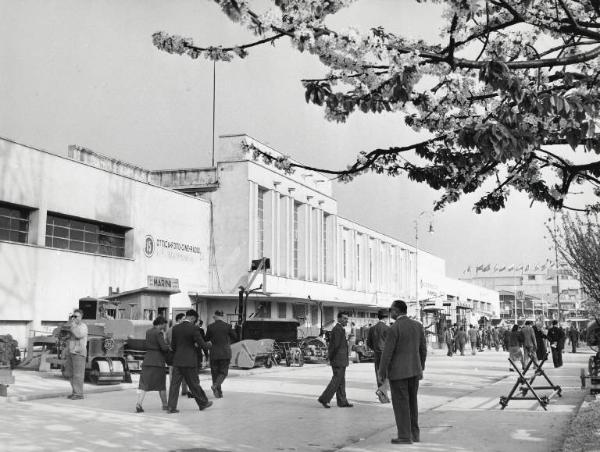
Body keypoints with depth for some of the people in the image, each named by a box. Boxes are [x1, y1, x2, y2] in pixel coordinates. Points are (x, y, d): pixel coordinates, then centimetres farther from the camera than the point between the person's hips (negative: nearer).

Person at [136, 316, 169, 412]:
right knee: (161, 384, 9)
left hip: (147, 360, 6)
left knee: (144, 384, 1)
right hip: (157, 361, -6)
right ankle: (165, 404, 21)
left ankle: (138, 404, -14)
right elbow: (164, 347, -18)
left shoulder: (148, 332, 11)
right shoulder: (158, 333, -12)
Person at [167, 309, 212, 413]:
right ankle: (203, 403, 22)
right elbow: (201, 344, -10)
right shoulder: (193, 328, -12)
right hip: (189, 361, -4)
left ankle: (171, 406, 1)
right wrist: (207, 345, 12)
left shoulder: (175, 328, 3)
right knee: (194, 383, 8)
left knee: (175, 383, 4)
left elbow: (172, 345, 8)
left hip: (177, 361, 4)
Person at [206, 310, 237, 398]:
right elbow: (235, 338, 2)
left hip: (214, 353, 0)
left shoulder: (210, 327, -6)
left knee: (215, 372, 12)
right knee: (223, 372, 10)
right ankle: (216, 385, -16)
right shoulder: (227, 326, -7)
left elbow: (206, 339, 4)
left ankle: (218, 392, 11)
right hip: (225, 353, 0)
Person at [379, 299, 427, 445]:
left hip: (398, 371, -7)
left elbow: (387, 352, -16)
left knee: (400, 403, 0)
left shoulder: (394, 328, -16)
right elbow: (423, 348, 10)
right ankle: (414, 434, 17)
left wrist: (382, 372, -7)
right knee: (411, 401, 15)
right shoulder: (417, 325, 3)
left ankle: (404, 436, 1)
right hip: (413, 370, 7)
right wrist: (421, 367, 21)